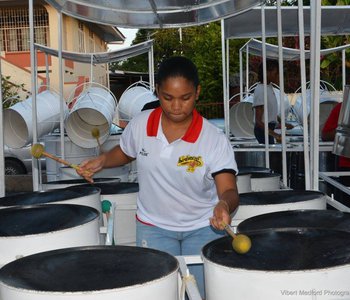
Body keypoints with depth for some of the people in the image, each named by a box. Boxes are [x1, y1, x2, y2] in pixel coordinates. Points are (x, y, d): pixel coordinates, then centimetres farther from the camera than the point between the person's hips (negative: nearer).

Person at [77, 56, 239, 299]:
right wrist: (102, 161, -6)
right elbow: (125, 153, 11)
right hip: (154, 227, 2)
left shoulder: (215, 140, -20)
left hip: (204, 228, -1)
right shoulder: (139, 125, -11)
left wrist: (224, 205, -45)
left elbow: (229, 190, -24)